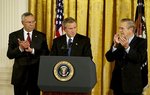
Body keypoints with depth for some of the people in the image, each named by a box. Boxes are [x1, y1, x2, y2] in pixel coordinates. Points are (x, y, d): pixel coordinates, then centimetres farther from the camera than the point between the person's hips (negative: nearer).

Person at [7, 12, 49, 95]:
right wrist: (20, 48, -21)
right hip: (19, 74, 0)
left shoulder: (41, 36, 3)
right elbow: (9, 55, -3)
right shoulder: (14, 36, 2)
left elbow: (46, 54, -4)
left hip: (35, 73, 0)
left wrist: (32, 50, -20)